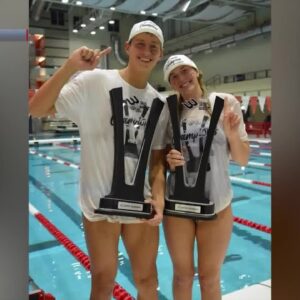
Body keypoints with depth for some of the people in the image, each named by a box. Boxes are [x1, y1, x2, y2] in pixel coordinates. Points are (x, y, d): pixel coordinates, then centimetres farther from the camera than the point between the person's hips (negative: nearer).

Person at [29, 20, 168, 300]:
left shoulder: (159, 103, 6)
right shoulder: (94, 81, -8)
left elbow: (157, 158, 7)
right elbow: (37, 109, -14)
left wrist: (158, 197, -7)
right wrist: (69, 68, -24)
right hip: (100, 201, -4)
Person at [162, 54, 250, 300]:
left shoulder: (226, 102, -5)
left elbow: (242, 160, -3)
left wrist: (232, 134, -22)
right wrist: (169, 160, -14)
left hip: (216, 204, -1)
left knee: (209, 277, 15)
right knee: (182, 275, 16)